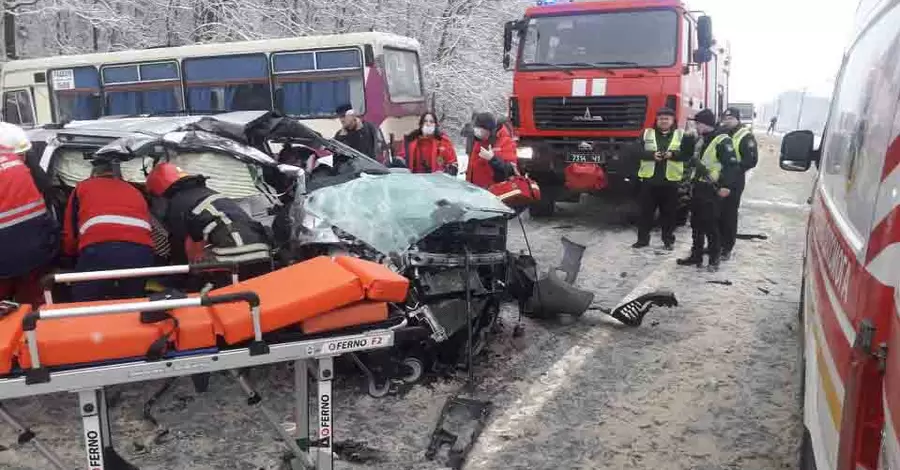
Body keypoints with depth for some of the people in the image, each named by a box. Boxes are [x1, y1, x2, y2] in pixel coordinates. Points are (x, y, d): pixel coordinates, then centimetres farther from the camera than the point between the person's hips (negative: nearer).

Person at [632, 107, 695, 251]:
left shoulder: (681, 135, 5)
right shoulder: (647, 133, 7)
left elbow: (687, 154, -2)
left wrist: (672, 154, -18)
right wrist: (652, 154, -16)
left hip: (670, 180, -1)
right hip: (649, 179, 1)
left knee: (669, 212, 6)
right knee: (646, 211, 6)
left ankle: (668, 239, 18)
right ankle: (643, 238, 15)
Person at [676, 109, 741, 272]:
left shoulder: (722, 141, -14)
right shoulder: (702, 140, 14)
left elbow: (732, 165, -19)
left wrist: (726, 186, -25)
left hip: (712, 190, -9)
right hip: (698, 187, 9)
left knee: (710, 226, -4)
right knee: (696, 224, 12)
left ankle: (714, 259, 7)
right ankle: (696, 255, 21)